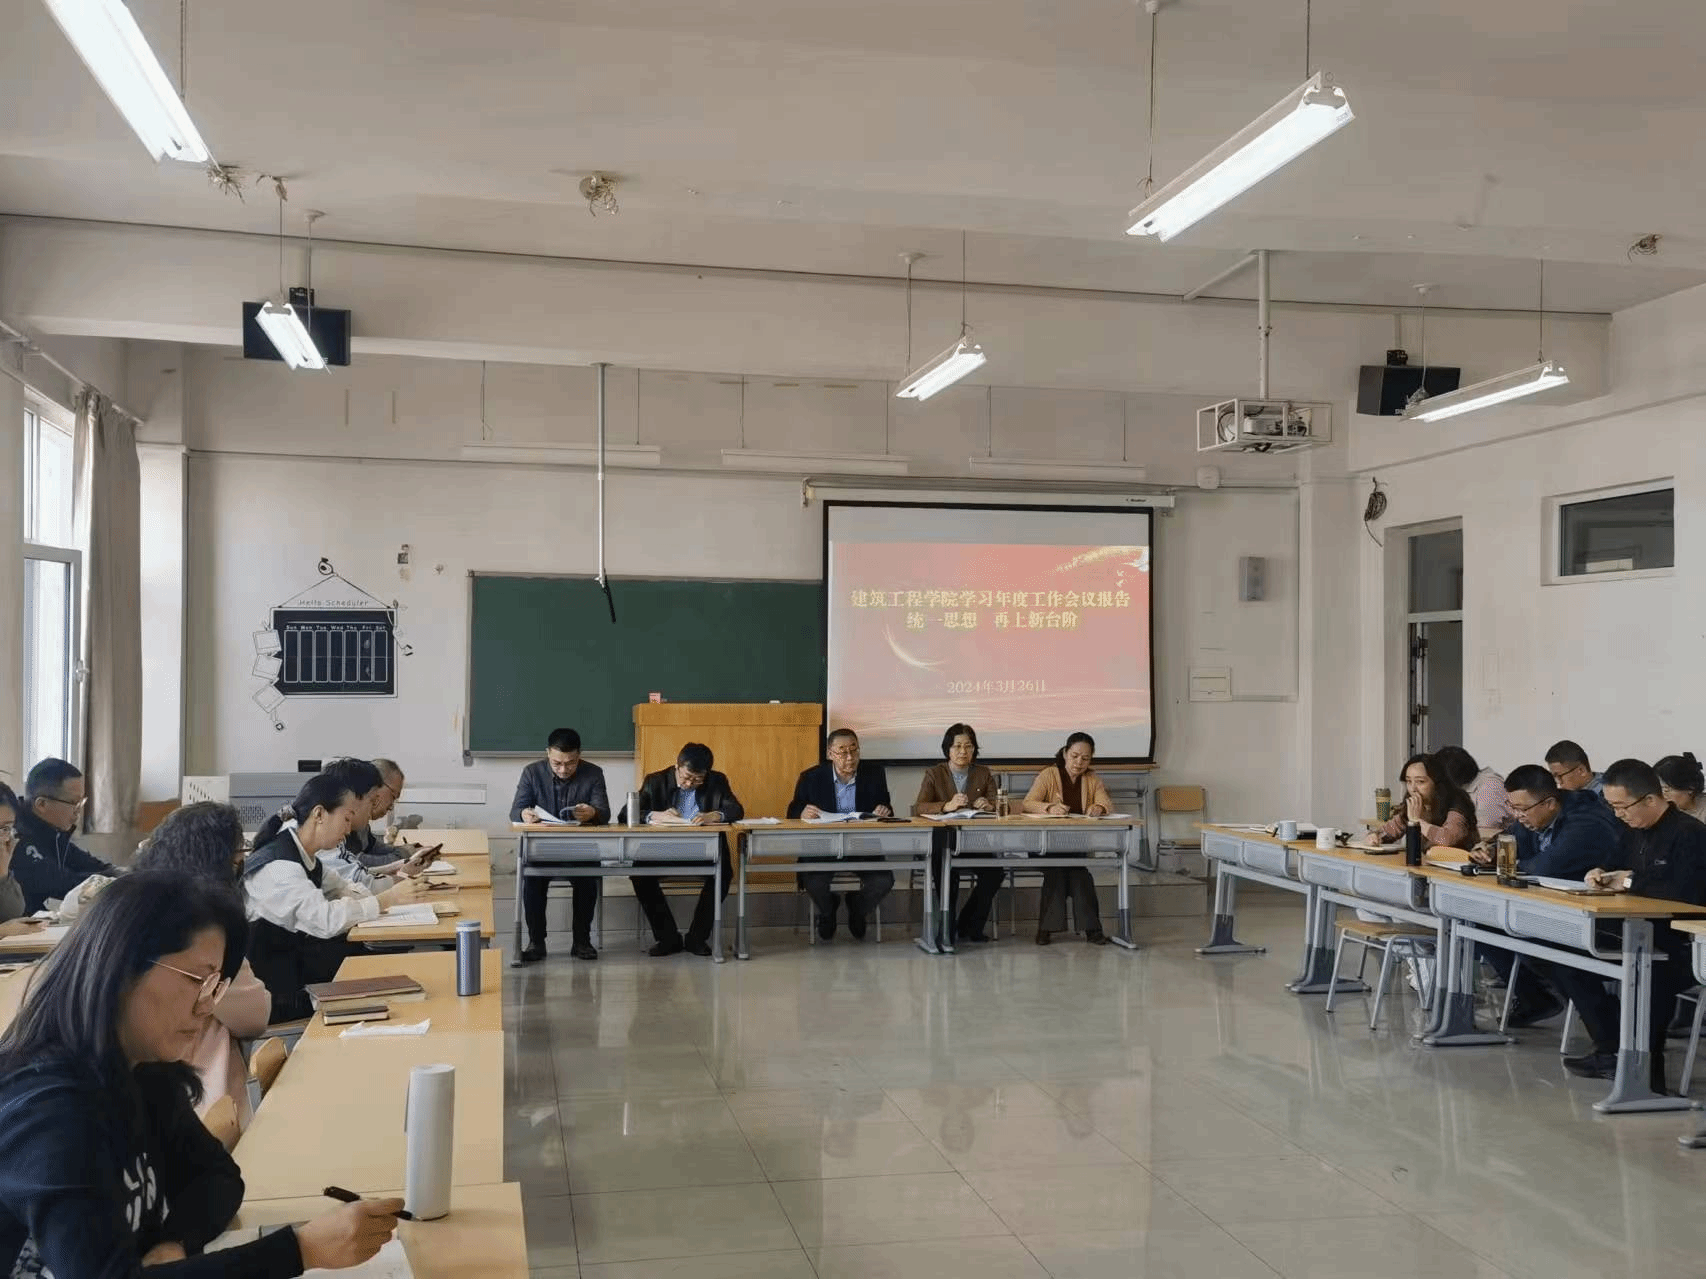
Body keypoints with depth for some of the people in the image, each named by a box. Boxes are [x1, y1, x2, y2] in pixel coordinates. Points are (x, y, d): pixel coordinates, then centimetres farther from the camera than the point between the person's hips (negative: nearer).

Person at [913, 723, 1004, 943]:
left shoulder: (984, 774, 13)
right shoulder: (934, 774, 6)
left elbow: (997, 806, 6)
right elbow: (918, 808, -9)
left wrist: (989, 806, -20)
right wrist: (947, 806, -27)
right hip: (943, 841, -2)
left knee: (994, 873, -25)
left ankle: (969, 926, -3)